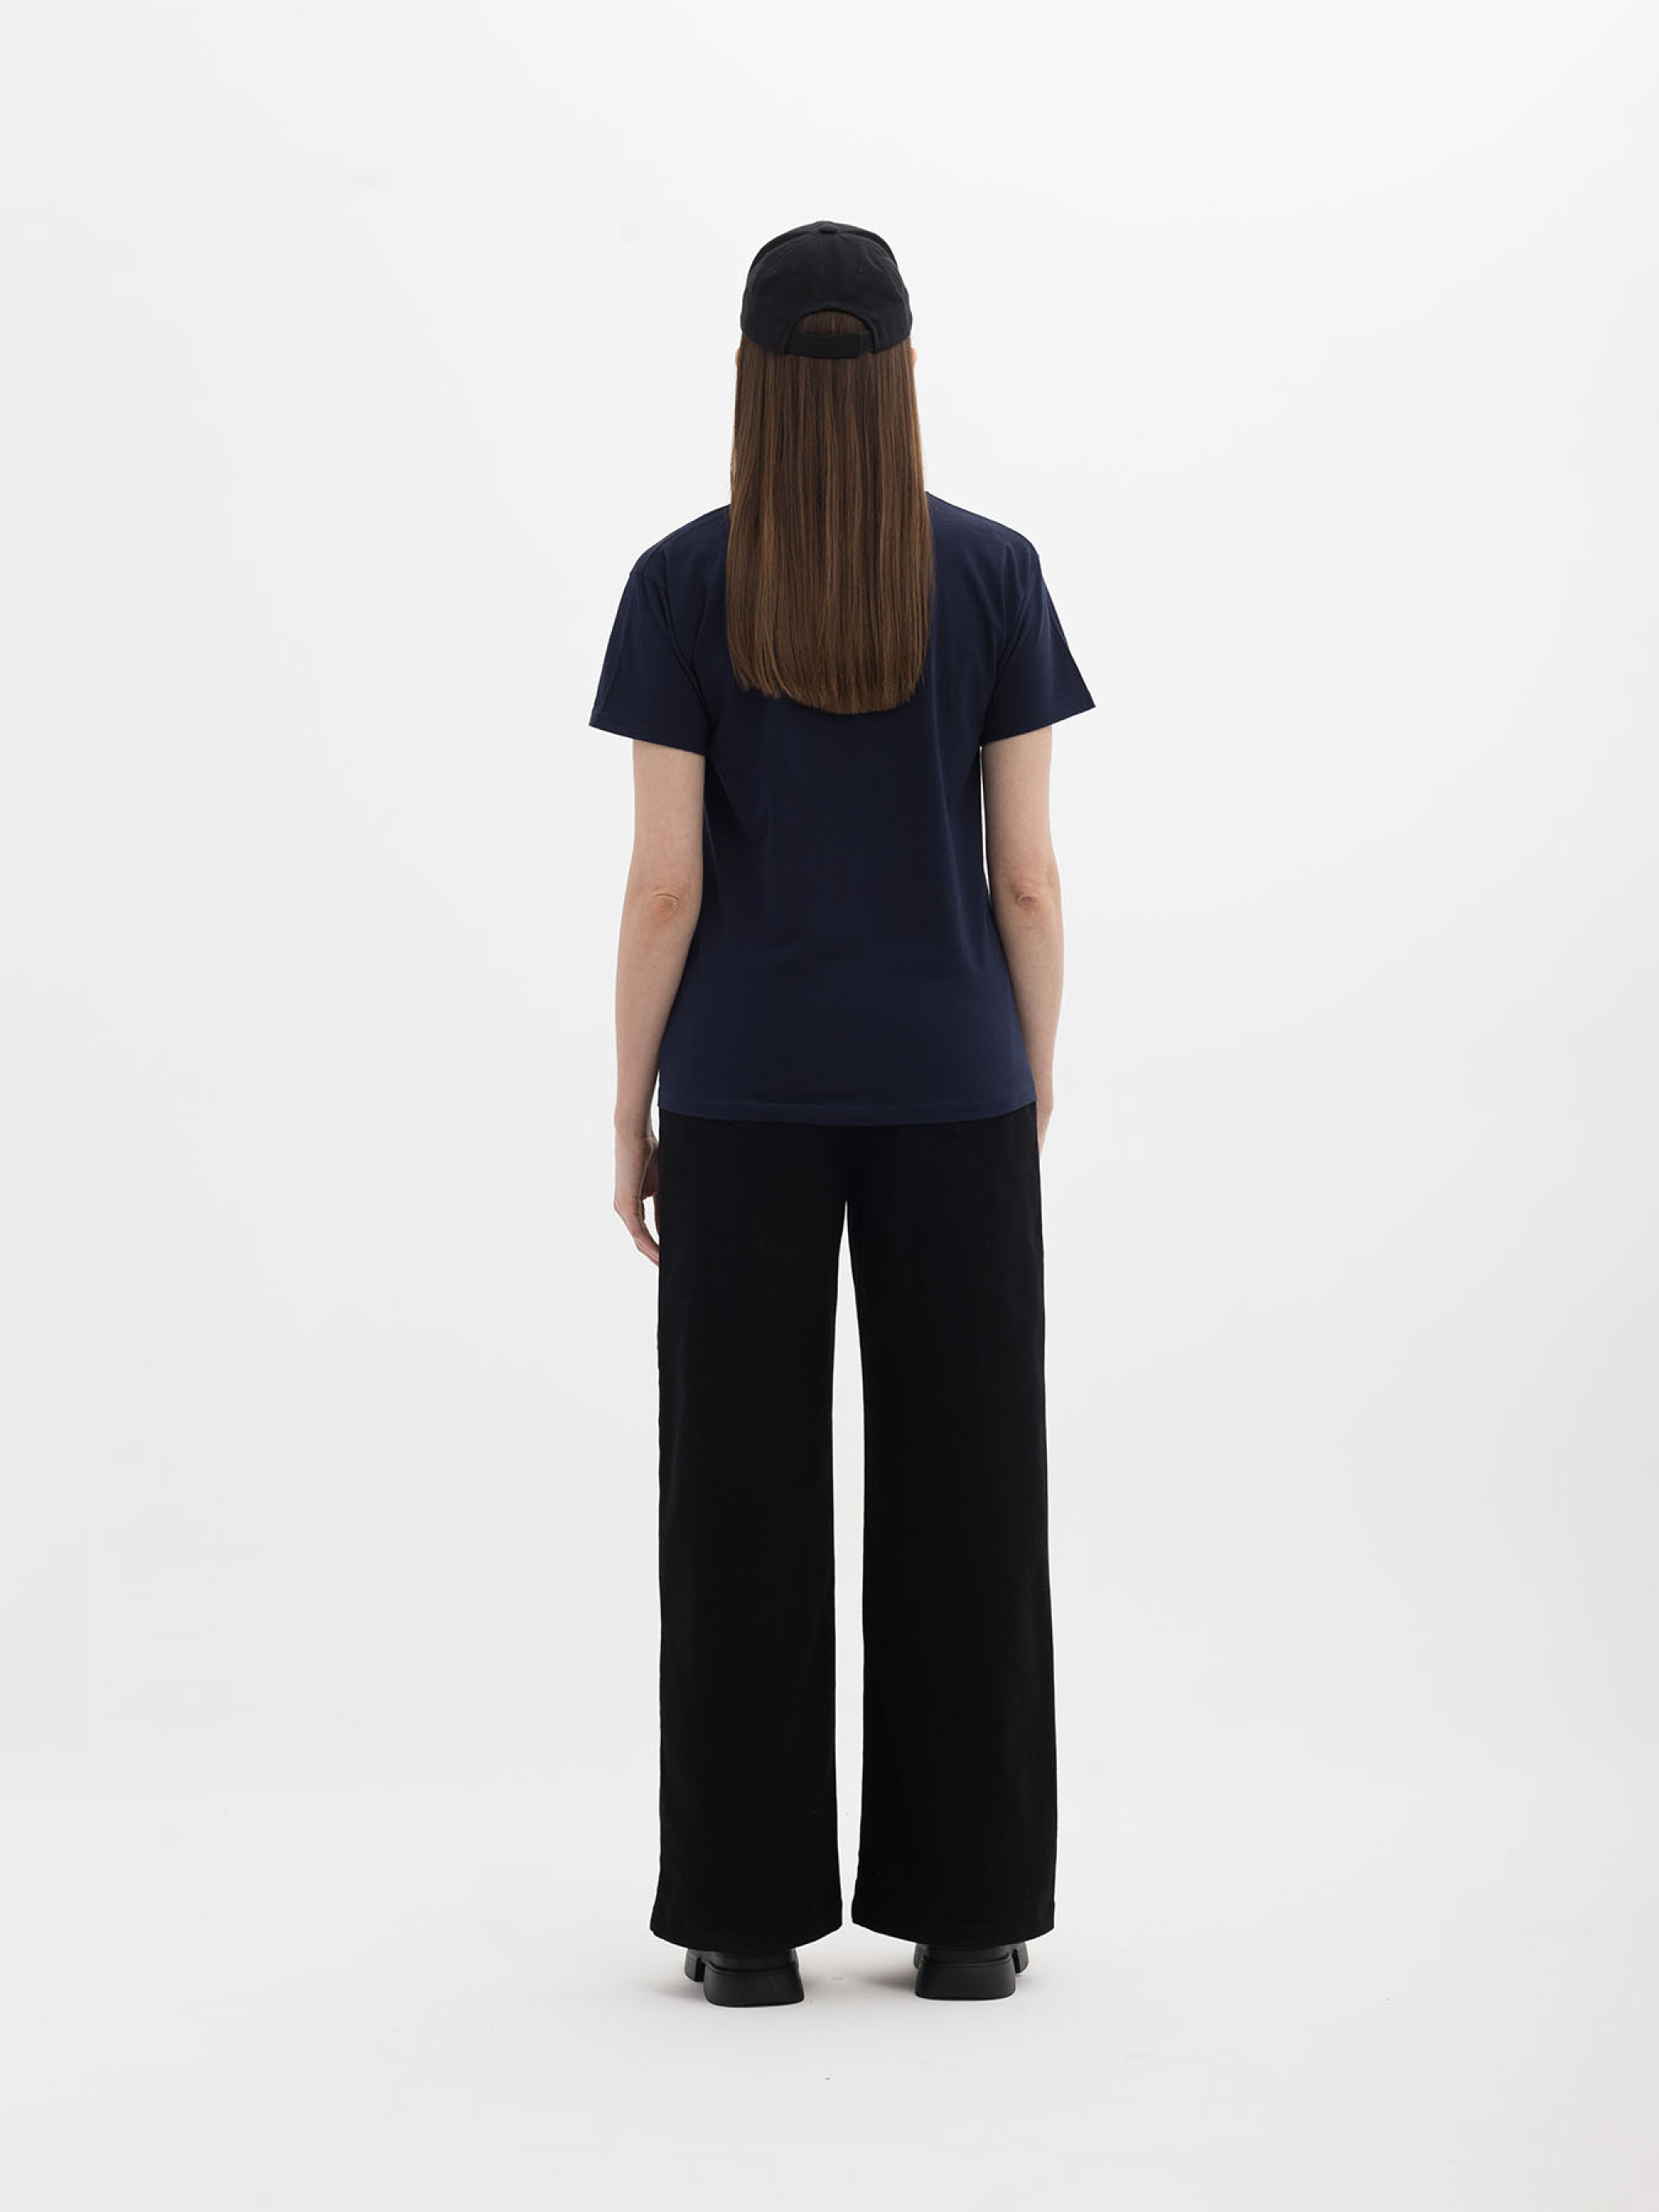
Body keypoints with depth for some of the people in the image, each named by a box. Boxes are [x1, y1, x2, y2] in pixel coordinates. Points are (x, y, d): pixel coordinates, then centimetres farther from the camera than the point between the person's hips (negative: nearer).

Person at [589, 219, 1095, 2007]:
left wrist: (632, 1109, 3)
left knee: (745, 1486, 5)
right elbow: (1026, 869, -3)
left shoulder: (682, 583, -5)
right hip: (951, 1085, 1)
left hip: (745, 1087, 0)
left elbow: (666, 878, -7)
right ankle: (963, 1906, 11)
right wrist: (1034, 1077, 9)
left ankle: (750, 1913, 8)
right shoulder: (994, 573, -3)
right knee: (960, 1481, 7)